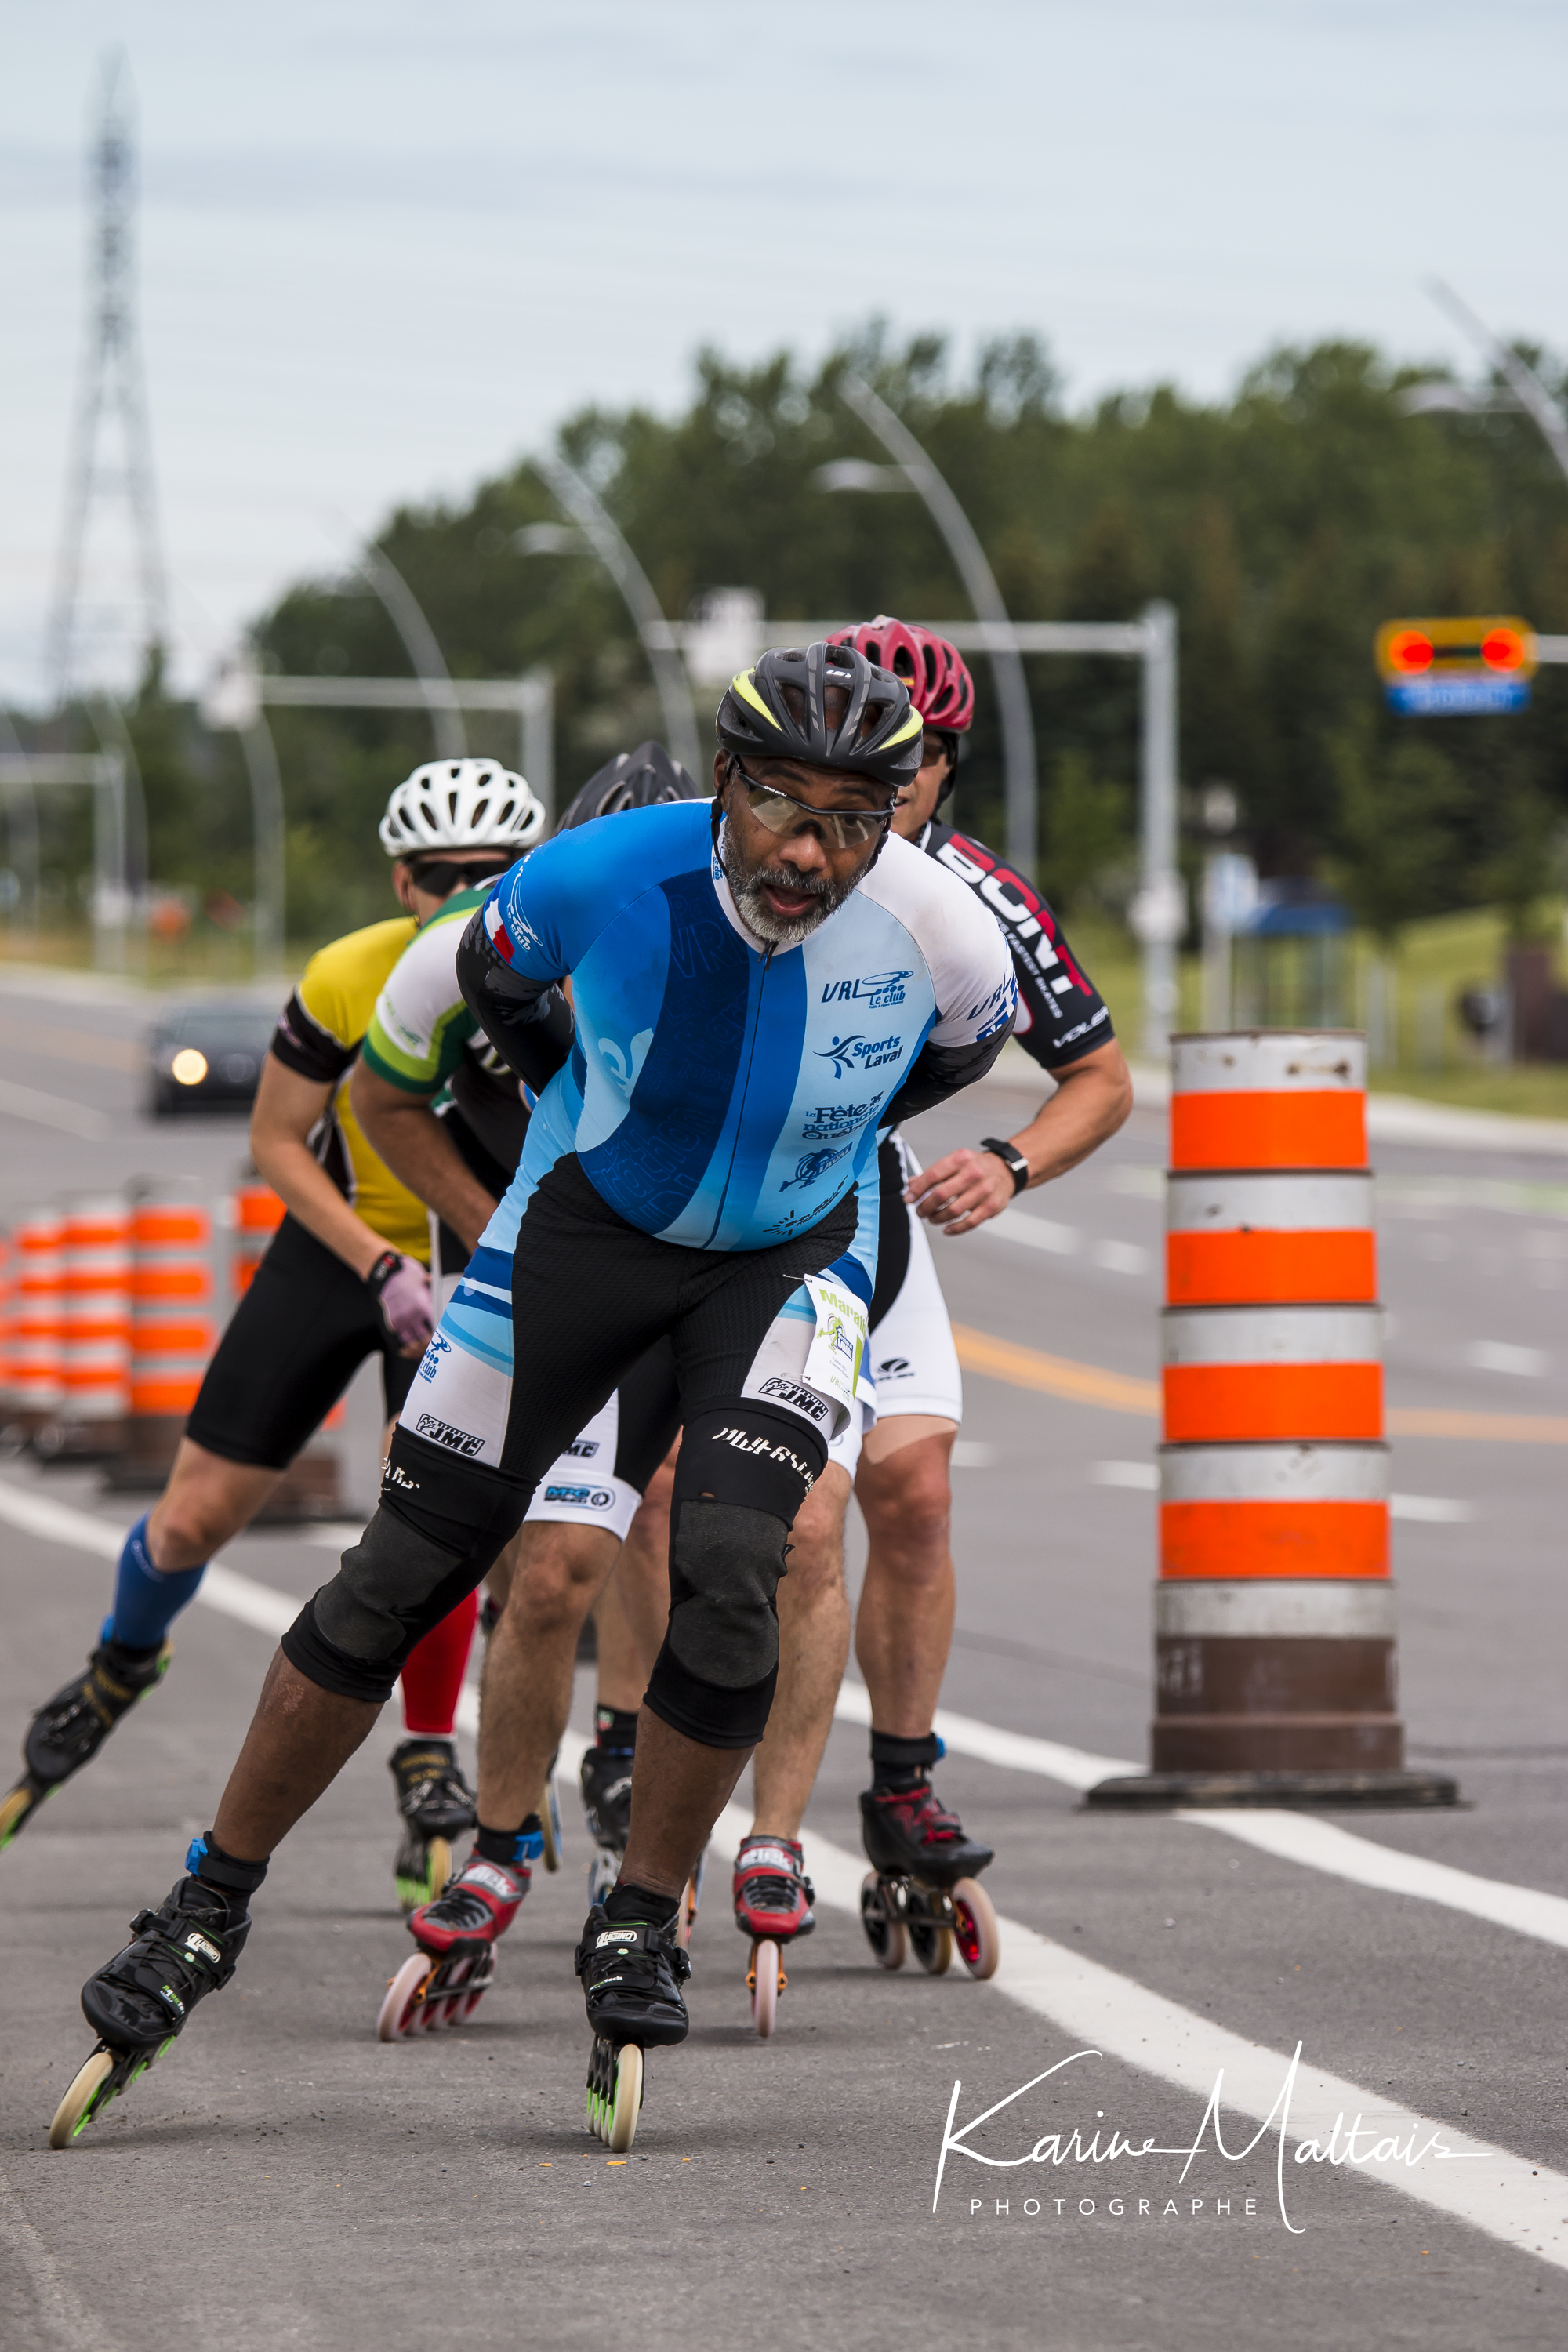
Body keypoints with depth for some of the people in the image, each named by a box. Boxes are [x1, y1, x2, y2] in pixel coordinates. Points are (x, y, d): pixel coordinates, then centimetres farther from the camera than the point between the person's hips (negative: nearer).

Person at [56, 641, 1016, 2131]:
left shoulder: (935, 931, -25)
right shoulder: (609, 877, -27)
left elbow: (963, 1043, 2)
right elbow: (494, 972, -1)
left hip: (791, 1254, 0)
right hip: (589, 1224, 0)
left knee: (726, 1564, -24)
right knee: (403, 1571, -2)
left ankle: (638, 1924, -4)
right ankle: (212, 1904, 13)